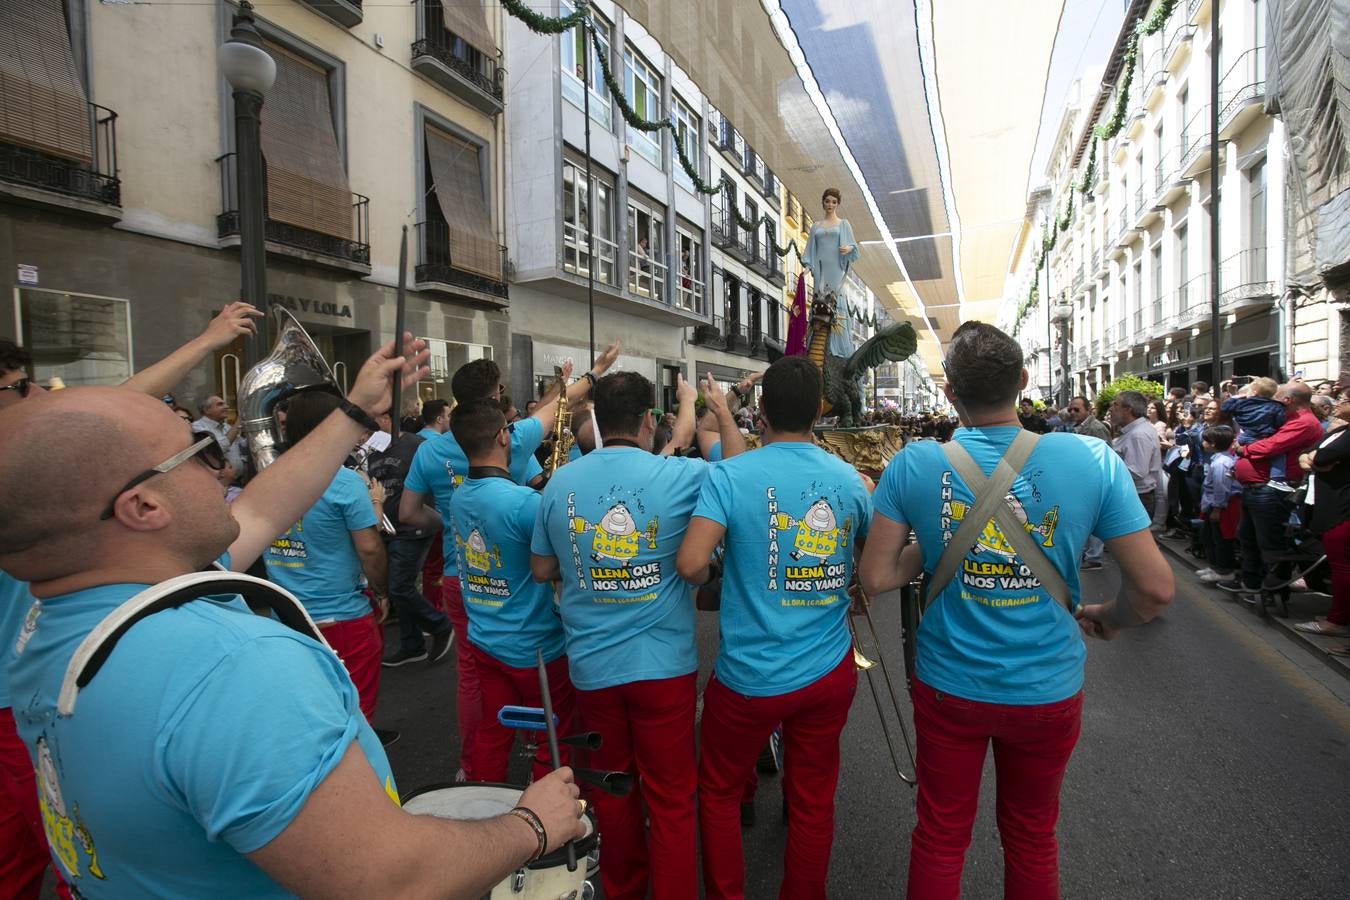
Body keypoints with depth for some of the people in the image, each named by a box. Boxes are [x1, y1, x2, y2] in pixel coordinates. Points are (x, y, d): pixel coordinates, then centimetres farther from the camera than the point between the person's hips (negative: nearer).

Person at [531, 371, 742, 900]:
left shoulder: (559, 483, -4)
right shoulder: (681, 476, -14)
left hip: (592, 666, 4)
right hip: (664, 664, -3)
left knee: (612, 787, 22)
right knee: (671, 797, 13)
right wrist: (722, 412, 14)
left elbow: (541, 570, 6)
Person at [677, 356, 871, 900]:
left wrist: (707, 578, -4)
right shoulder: (850, 478, -2)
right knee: (813, 802, 20)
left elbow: (691, 564, -26)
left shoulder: (729, 476, -15)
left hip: (751, 676, -3)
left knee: (718, 791, 21)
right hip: (829, 672, 4)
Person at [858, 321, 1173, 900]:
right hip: (1047, 692, 1)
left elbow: (876, 579, -14)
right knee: (1032, 839, 26)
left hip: (948, 686, 0)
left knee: (940, 836, 20)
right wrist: (1108, 619, 8)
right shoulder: (1093, 460, -16)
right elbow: (1156, 588, -11)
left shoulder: (912, 465, -17)